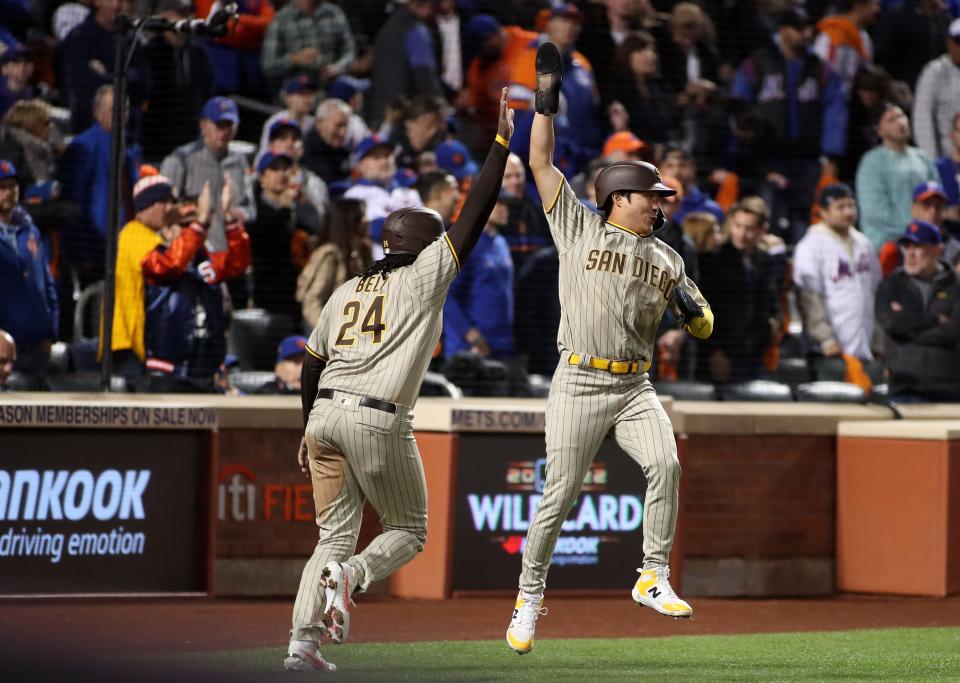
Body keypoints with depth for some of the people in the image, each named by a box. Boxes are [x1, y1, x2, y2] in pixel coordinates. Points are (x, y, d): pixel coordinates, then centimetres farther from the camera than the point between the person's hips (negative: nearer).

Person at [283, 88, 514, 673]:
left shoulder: (345, 291, 20)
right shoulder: (423, 277, 4)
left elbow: (310, 365, 21)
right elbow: (474, 216, 0)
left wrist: (311, 429, 32)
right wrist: (501, 143, 4)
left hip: (325, 415, 6)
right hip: (378, 421, -6)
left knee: (336, 535, 11)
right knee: (408, 531, 10)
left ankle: (303, 642, -4)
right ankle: (351, 576, -21)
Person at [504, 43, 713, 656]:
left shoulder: (666, 258, 16)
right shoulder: (579, 228, 6)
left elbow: (703, 328, 17)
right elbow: (541, 162, 3)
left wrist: (692, 308, -6)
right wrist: (547, 100, -4)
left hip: (635, 387, 3)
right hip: (580, 382, -3)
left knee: (666, 465, -22)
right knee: (560, 494, -5)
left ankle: (654, 579, -14)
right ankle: (530, 596, 10)